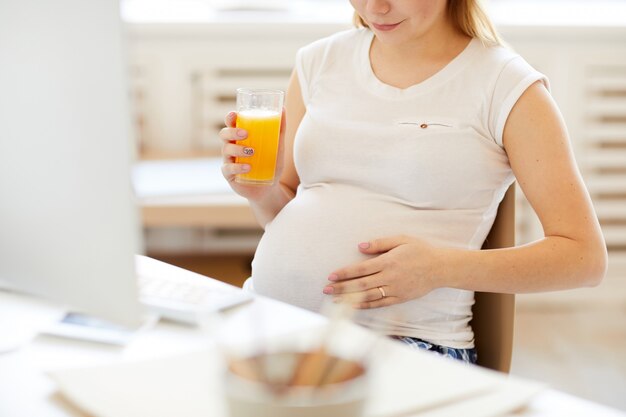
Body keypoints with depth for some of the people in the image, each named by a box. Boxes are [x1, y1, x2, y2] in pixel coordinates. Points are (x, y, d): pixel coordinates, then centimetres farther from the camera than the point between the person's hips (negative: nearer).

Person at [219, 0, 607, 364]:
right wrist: (263, 193, -1)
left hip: (405, 345, -5)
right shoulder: (318, 63, 13)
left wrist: (443, 268, -16)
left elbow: (584, 256, -4)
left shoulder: (506, 86, -1)